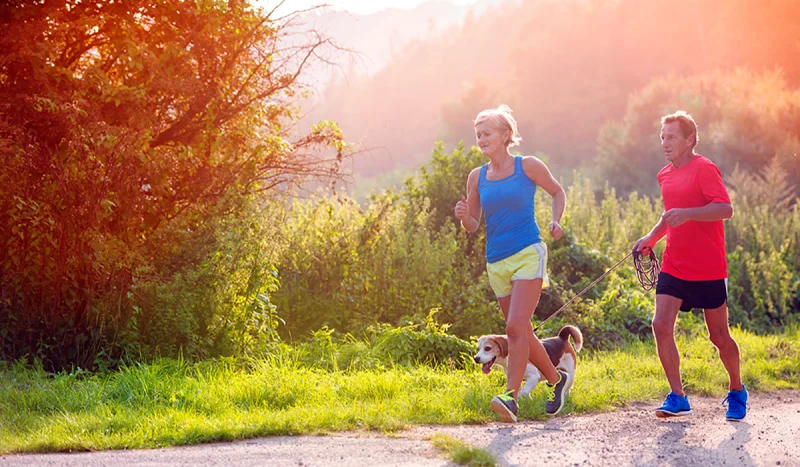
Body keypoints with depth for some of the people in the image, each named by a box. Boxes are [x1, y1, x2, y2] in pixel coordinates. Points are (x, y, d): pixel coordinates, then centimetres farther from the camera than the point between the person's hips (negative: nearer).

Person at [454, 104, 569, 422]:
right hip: (496, 262, 5)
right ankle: (556, 380, 31)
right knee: (522, 334, 10)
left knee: (516, 326, -19)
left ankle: (511, 397, -21)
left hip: (528, 255, -5)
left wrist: (556, 222, -3)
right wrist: (464, 217, -9)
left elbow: (557, 192, 14)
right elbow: (473, 225, 13)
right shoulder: (477, 177, 8)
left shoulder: (528, 166, -2)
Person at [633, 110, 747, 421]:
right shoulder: (665, 175, 12)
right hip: (674, 266, 6)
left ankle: (737, 392, 28)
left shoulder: (704, 169, -12)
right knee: (661, 326, -11)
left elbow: (726, 209, -23)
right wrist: (651, 238, 12)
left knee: (718, 335, 5)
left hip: (708, 270, -6)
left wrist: (686, 214, -34)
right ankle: (677, 398, -5)